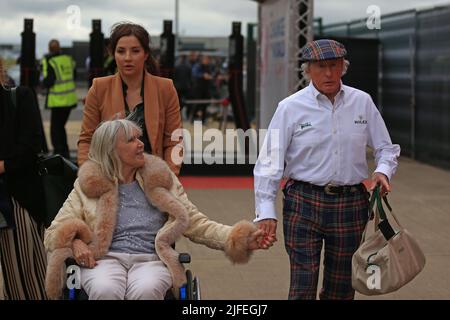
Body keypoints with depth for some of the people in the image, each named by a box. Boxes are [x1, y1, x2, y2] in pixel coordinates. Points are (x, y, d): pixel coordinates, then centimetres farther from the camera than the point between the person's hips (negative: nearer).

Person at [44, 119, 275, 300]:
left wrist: (237, 238, -3)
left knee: (145, 291, -35)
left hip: (151, 260, 1)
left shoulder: (159, 180, 16)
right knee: (106, 291, -37)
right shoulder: (89, 186, 11)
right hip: (105, 260, -1)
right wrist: (75, 242, -15)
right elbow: (55, 232, 10)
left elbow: (195, 223, 12)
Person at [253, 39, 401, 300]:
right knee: (303, 285, -7)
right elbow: (270, 162, -5)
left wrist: (383, 171, -8)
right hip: (304, 203, -3)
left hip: (351, 203, 3)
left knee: (341, 287, 10)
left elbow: (386, 148, 14)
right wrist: (266, 212, -12)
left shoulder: (362, 102, 5)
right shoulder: (291, 107, -3)